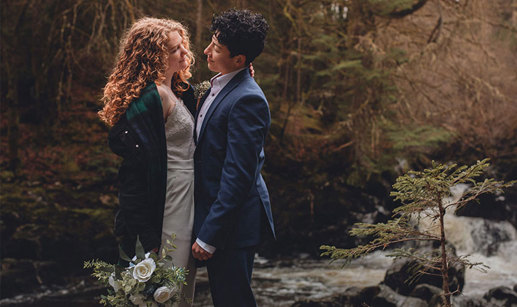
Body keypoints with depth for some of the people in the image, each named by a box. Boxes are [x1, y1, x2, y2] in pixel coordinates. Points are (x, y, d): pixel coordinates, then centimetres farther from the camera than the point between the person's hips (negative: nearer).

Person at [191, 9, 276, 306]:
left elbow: (237, 176, -24)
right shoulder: (218, 87, 10)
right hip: (215, 212, 10)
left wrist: (209, 236, -21)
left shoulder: (246, 99, -21)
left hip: (234, 224, -9)